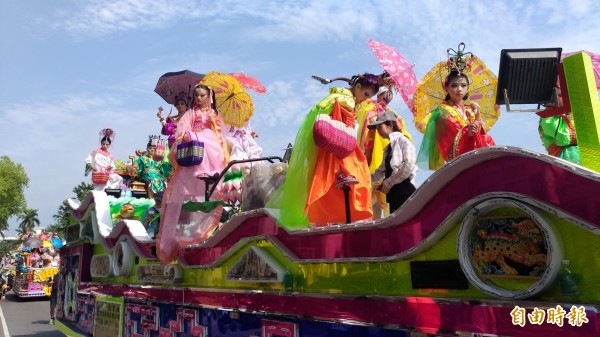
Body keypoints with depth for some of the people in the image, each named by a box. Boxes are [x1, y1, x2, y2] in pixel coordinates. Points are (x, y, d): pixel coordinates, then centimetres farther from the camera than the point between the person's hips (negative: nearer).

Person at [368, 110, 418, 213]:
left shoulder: (402, 140, -4)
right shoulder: (388, 147, 19)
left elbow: (409, 165, -16)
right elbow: (382, 171, 23)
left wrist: (388, 182, -13)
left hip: (404, 190, -8)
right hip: (393, 192, 8)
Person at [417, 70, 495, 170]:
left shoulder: (470, 109, 12)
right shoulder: (443, 111, -5)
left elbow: (481, 136, 5)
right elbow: (452, 140, -13)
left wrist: (477, 116, -9)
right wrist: (467, 132, -29)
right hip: (455, 160, -5)